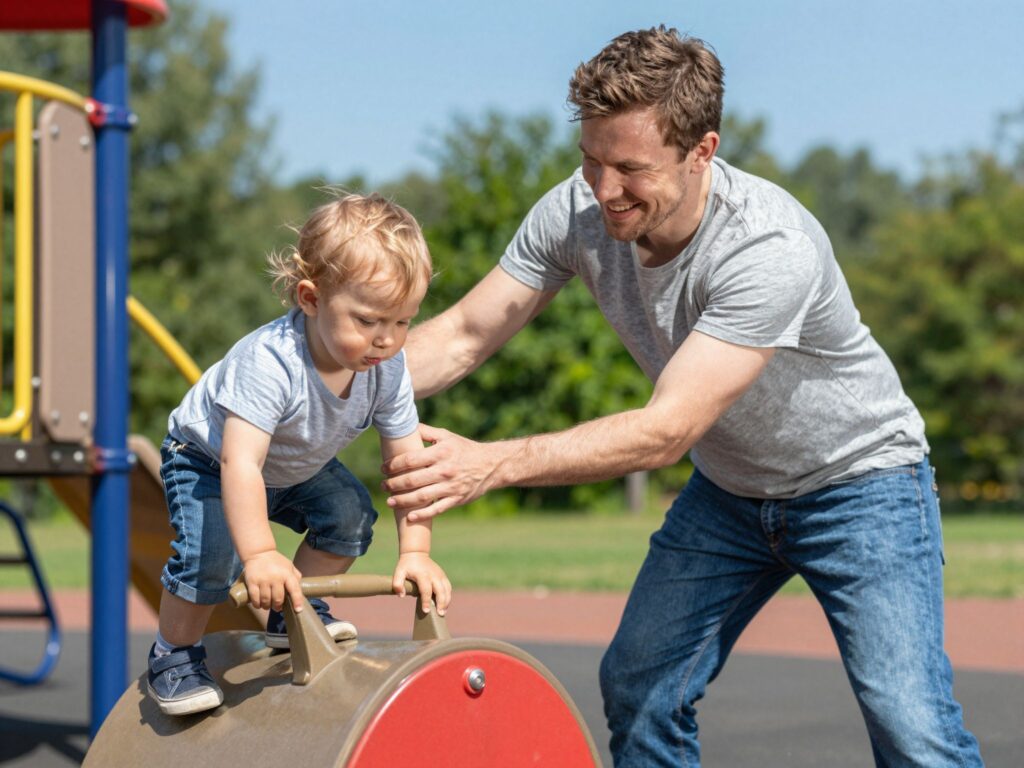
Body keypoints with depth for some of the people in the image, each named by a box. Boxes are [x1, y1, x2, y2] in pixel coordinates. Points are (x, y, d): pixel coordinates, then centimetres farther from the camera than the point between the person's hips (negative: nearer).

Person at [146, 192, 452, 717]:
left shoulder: (388, 367, -23)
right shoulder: (270, 360, -43)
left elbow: (407, 461, -17)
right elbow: (240, 463, -47)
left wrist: (415, 551, -25)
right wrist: (260, 555, -54)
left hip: (296, 467, 6)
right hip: (205, 457, -6)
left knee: (352, 516, -7)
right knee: (212, 552, -24)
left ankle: (292, 614, 15)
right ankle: (174, 653, 0)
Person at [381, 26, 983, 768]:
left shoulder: (771, 248, -35)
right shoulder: (575, 213, -17)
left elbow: (669, 430, -39)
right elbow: (463, 335, -10)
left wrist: (493, 463, -47)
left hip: (857, 478, -6)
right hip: (727, 489, 6)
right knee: (638, 687, 2)